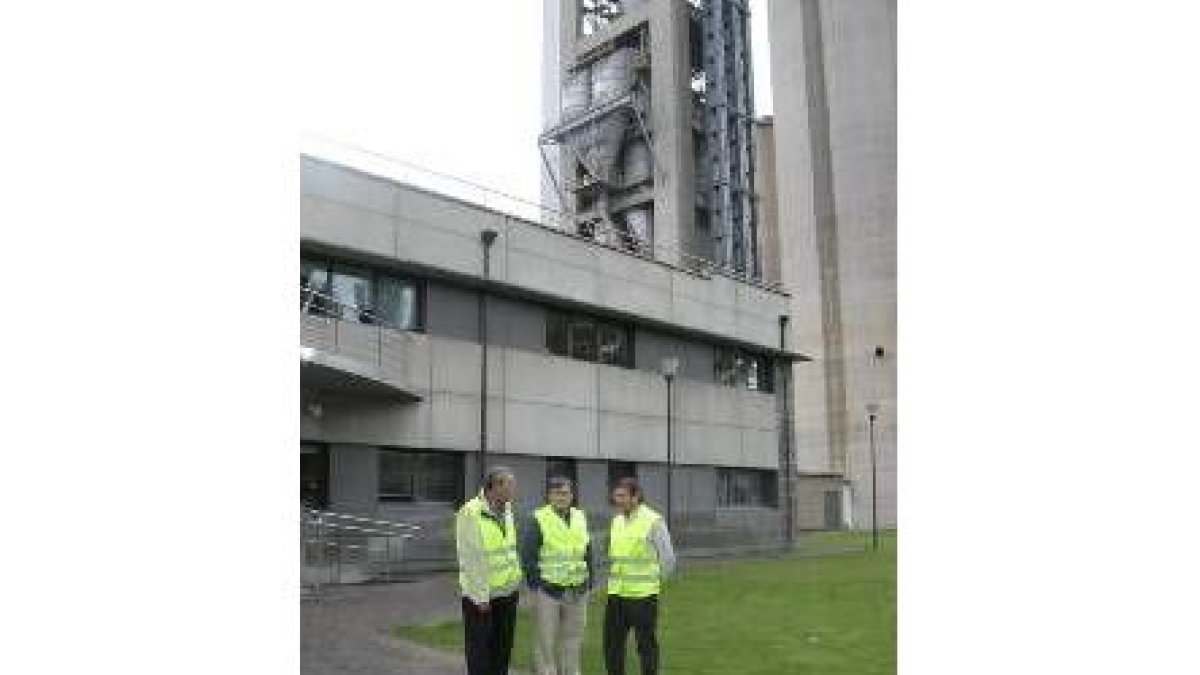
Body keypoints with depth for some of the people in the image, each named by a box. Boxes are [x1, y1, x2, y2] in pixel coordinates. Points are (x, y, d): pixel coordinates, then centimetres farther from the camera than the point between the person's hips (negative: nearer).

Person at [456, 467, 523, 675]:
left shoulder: (506, 508, 3)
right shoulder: (470, 513, -19)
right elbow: (470, 558, -19)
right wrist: (481, 597, -17)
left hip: (507, 590, 7)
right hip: (480, 593, -7)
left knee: (502, 647, 13)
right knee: (479, 649, 3)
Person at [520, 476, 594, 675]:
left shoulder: (580, 518, 10)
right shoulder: (538, 520, -7)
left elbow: (588, 553, 16)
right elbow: (528, 555, -9)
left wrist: (589, 581, 10)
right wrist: (536, 584, -12)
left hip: (577, 592, 5)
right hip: (548, 591, -5)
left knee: (572, 640, 13)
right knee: (545, 641, 1)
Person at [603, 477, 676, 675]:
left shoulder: (653, 521, -10)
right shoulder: (616, 521, 10)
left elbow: (668, 558, -4)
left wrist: (654, 581, 4)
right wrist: (616, 579, 14)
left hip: (643, 594, -6)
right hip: (616, 593, 6)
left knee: (646, 644, 4)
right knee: (612, 643, 11)